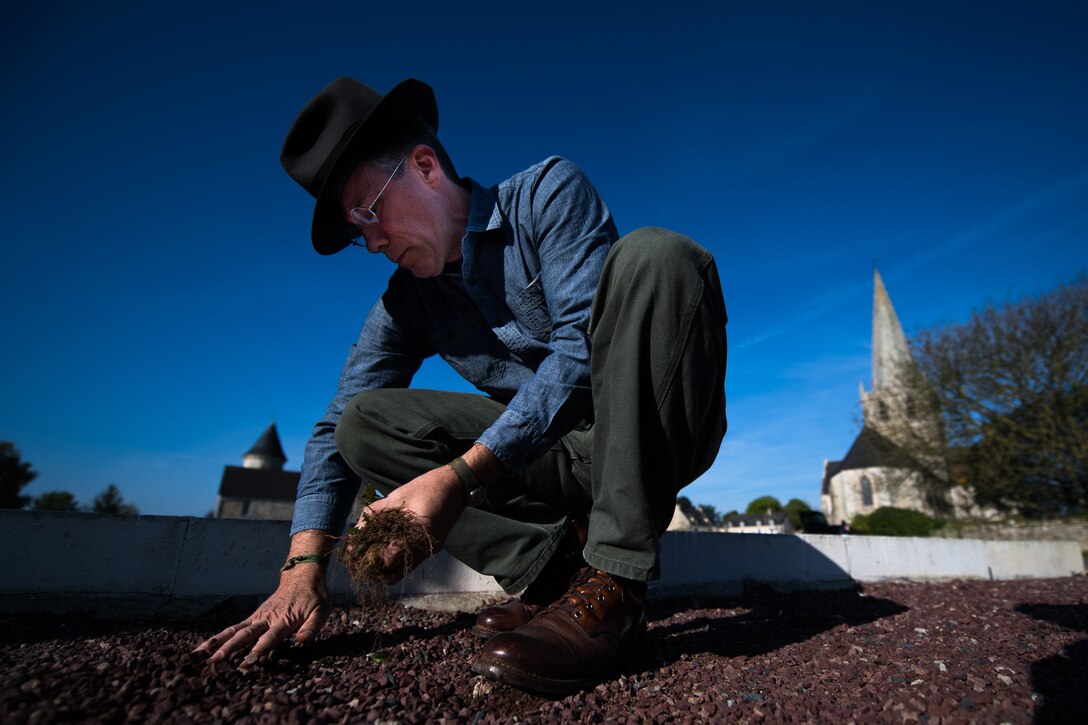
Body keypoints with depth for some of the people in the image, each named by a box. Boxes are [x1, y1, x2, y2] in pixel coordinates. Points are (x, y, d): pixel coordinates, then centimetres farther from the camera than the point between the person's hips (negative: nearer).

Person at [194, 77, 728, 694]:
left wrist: (459, 475, -27)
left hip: (651, 429, -3)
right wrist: (303, 568, -12)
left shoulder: (548, 193, -9)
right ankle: (555, 567, -15)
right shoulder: (408, 302, 5)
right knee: (366, 421, -7)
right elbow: (335, 426, 2)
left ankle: (614, 583, -31)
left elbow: (584, 344, -23)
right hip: (556, 458, 4)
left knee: (653, 254, -30)